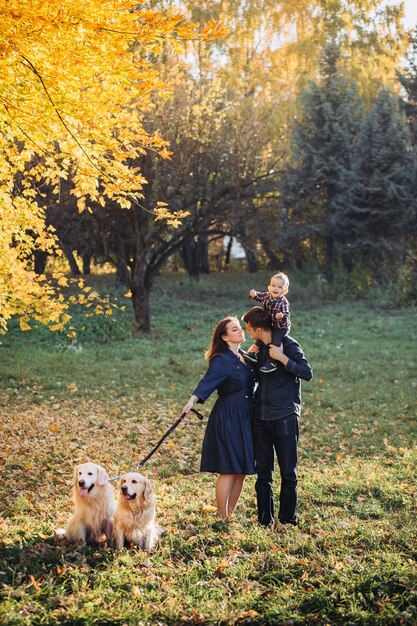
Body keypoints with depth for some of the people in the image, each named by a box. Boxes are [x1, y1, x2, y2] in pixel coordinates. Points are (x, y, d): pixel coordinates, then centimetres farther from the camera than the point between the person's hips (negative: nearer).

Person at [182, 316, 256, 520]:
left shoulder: (245, 357, 13)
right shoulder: (221, 360, -12)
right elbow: (208, 381, -24)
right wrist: (193, 399, -42)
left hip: (245, 417, 8)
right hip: (227, 417, -8)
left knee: (242, 470, 10)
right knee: (229, 469, -4)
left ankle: (230, 514, 20)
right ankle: (222, 518, 6)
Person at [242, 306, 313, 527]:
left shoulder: (288, 345, -10)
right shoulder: (260, 348, 10)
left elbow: (307, 373, -18)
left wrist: (282, 358, -25)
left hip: (285, 417, -6)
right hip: (261, 417, 7)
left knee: (288, 472, 2)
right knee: (263, 472, 10)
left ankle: (287, 519, 12)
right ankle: (264, 519, 19)